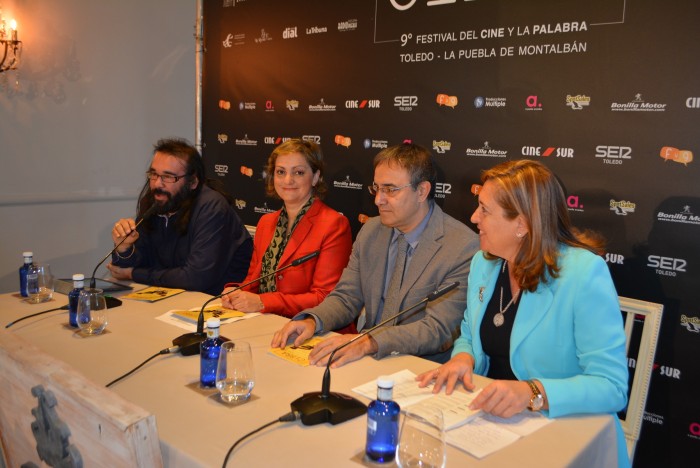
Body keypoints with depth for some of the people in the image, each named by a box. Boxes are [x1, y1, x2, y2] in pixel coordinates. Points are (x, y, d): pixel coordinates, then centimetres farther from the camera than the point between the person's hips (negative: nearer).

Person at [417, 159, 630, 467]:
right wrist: (463, 358, -7)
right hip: (488, 420, 6)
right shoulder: (483, 262, 2)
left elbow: (611, 385, -19)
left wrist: (534, 393, -33)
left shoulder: (585, 273, -18)